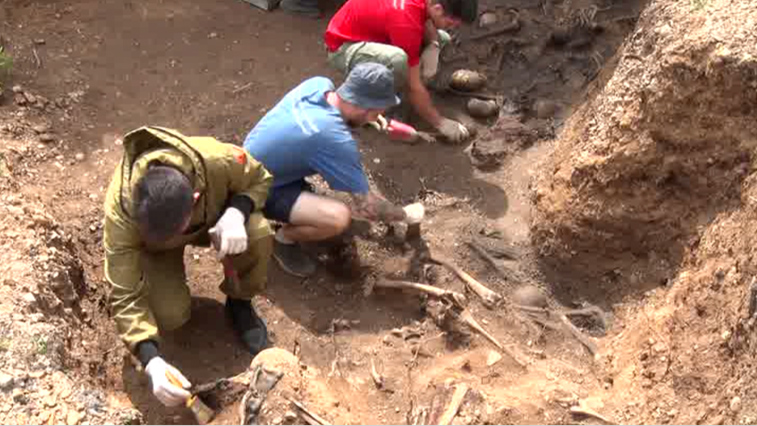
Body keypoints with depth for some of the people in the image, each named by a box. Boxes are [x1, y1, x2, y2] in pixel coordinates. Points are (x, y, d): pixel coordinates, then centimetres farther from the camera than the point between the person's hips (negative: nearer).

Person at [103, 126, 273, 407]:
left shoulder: (218, 160, -40)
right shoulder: (120, 213, -40)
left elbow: (259, 178, -16)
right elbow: (125, 297, -34)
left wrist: (236, 212, -38)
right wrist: (152, 361, -47)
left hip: (211, 219, 1)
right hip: (152, 244, -1)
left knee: (259, 235, -32)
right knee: (169, 315, -25)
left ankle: (240, 302, -1)